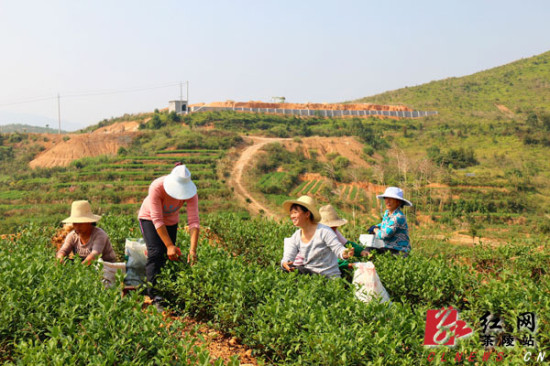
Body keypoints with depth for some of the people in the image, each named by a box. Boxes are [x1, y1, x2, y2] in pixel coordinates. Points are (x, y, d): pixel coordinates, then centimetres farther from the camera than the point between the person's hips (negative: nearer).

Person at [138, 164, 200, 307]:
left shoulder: (190, 192, -29)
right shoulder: (157, 187, -37)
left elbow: (194, 221, -32)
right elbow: (157, 220, -35)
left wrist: (193, 250, -41)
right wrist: (170, 245, -37)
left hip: (171, 221, 3)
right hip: (149, 218, -3)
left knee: (168, 255, -3)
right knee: (156, 252, -20)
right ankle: (154, 294, -20)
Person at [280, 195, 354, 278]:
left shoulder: (324, 231, -12)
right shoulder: (295, 237, 4)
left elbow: (338, 248, -18)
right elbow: (288, 256, -4)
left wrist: (345, 254, -42)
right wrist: (285, 263, -29)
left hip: (329, 277, -5)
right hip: (309, 273, 5)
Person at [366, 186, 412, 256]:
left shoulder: (398, 217, -22)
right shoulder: (387, 212, 6)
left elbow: (384, 235, -25)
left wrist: (375, 230, -6)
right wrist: (376, 226, 10)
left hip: (399, 251, -9)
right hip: (389, 248, 9)